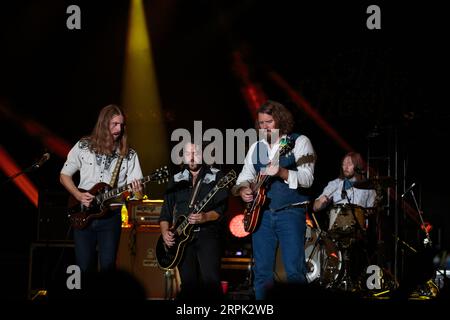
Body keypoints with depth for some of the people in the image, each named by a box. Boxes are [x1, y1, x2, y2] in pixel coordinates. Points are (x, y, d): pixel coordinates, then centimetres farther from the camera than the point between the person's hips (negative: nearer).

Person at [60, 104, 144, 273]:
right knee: (85, 267, 1)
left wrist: (137, 192, -23)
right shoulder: (83, 146, 3)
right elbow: (64, 175, 9)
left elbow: (137, 190, 1)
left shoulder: (129, 155, 4)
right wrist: (79, 195, -7)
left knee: (108, 265, -4)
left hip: (111, 216, 0)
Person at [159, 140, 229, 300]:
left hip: (208, 233, -3)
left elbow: (220, 209, -5)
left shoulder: (216, 176, 5)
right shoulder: (176, 180, 16)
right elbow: (166, 211, 15)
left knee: (211, 281, -19)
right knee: (188, 283, -1)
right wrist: (165, 232, -1)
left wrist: (205, 217, -24)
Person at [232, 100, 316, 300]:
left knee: (294, 271, -12)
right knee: (262, 272, 5)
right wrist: (243, 189, -4)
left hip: (290, 212, -5)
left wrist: (281, 172, -29)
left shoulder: (299, 142, -2)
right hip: (262, 214, 5)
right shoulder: (256, 147, 15)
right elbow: (245, 176, 19)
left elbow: (307, 178, -13)